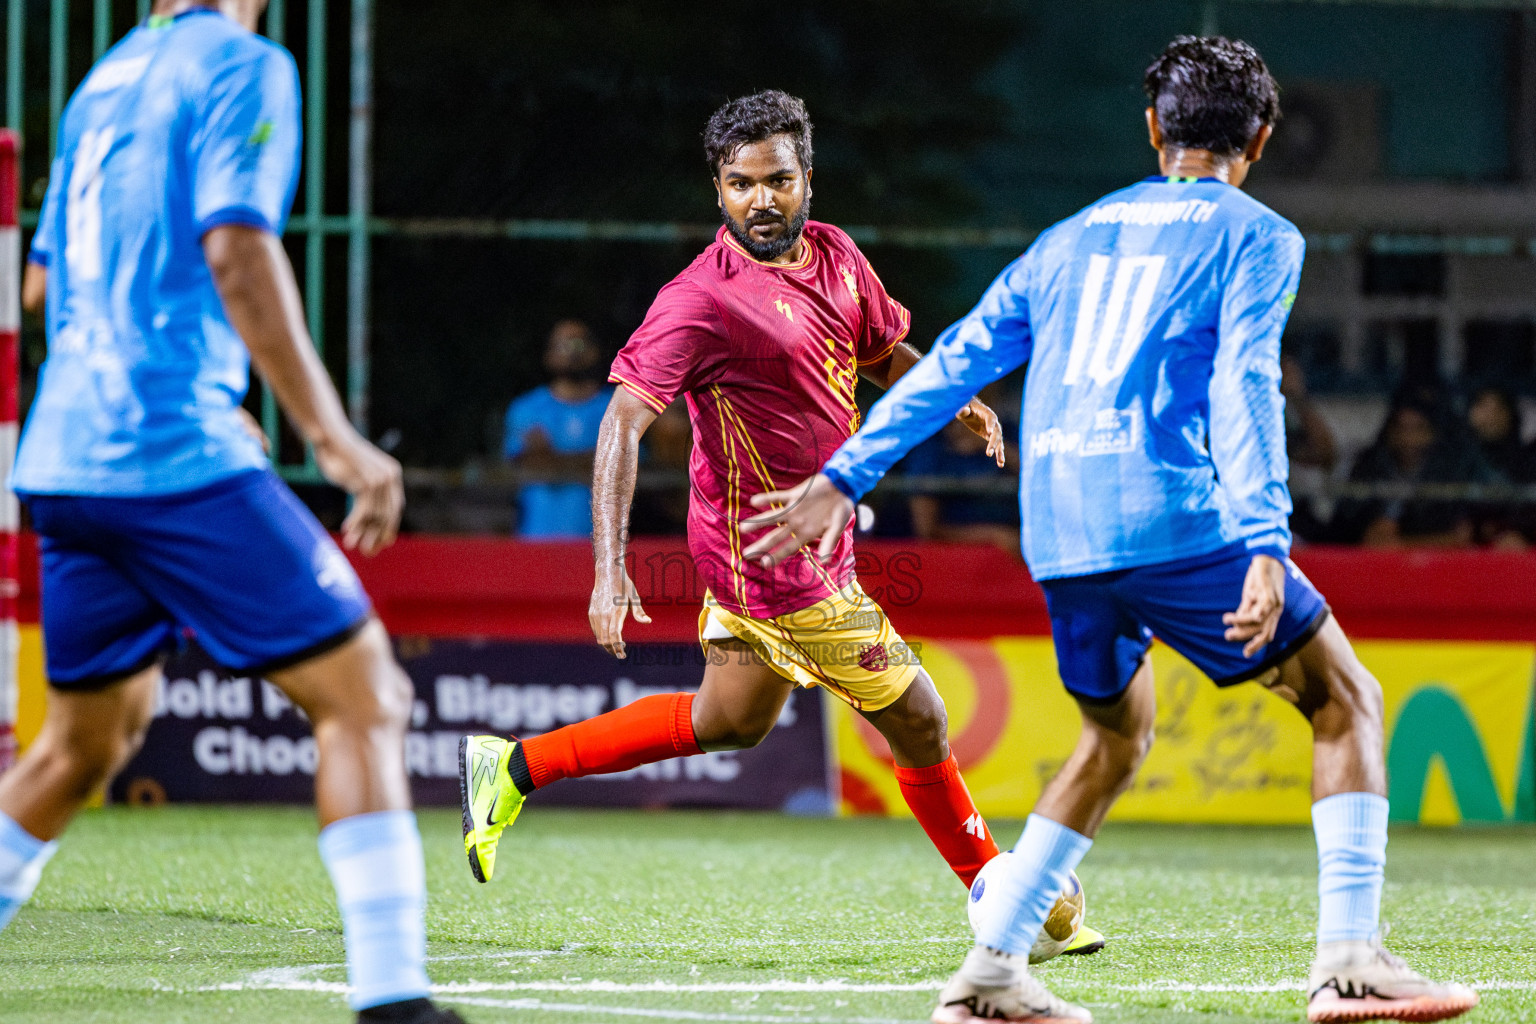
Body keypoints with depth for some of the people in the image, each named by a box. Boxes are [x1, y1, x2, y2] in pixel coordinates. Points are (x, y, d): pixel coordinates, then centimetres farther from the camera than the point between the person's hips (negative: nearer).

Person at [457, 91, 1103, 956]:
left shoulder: (834, 254, 2)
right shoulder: (704, 299, -21)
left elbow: (888, 354, 19)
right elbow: (623, 423, -25)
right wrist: (610, 569, -33)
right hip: (778, 558, -9)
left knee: (731, 721, 24)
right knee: (917, 720, 1)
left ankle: (515, 768, 30)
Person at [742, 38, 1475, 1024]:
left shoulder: (1075, 235, 21)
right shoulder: (1255, 236, 5)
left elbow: (955, 361, 19)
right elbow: (1243, 386, -11)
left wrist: (842, 479, 22)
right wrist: (1264, 545, -20)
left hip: (1058, 534, 6)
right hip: (1173, 517, -6)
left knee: (1116, 737, 26)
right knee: (1345, 700, 6)